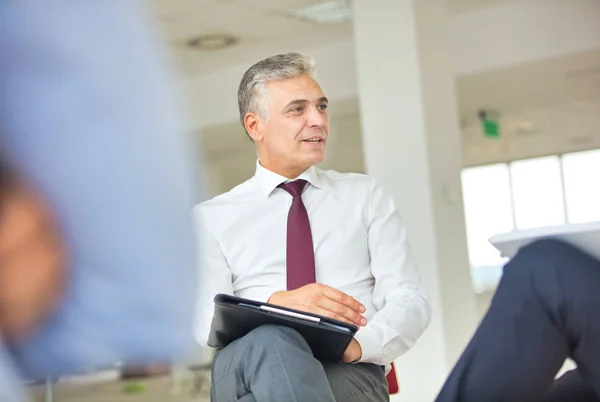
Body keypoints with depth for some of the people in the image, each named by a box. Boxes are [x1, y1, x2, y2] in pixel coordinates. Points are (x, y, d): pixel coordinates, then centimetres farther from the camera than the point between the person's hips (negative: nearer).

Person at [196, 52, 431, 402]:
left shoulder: (367, 196, 19)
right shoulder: (212, 217, 16)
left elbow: (410, 301, 9)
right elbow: (203, 320, 2)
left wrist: (358, 344, -14)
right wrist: (276, 304, -20)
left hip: (350, 372, -1)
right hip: (244, 367, 1)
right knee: (271, 341, -37)